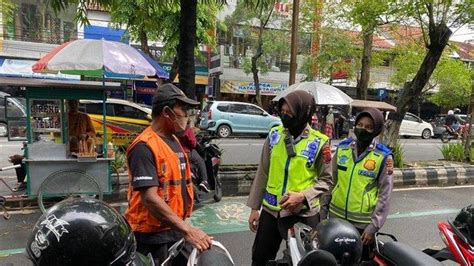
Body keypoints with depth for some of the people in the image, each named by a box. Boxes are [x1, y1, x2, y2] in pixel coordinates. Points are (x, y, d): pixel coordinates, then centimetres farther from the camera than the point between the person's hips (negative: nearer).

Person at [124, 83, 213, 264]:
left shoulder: (173, 140, 8)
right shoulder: (144, 147, -21)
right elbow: (149, 198, -27)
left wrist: (183, 226, 16)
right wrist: (187, 229, -28)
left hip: (175, 230, 8)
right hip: (152, 236, -8)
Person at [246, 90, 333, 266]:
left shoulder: (319, 143, -9)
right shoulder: (274, 134, 0)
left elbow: (325, 180, -2)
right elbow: (263, 173, 5)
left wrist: (303, 196, -19)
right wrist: (255, 207, 7)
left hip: (303, 213, -3)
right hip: (270, 210, 3)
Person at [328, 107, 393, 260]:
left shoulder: (383, 157, -10)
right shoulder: (342, 148, 0)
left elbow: (384, 196, -8)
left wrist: (373, 227, -10)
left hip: (363, 223, -3)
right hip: (336, 218, 3)